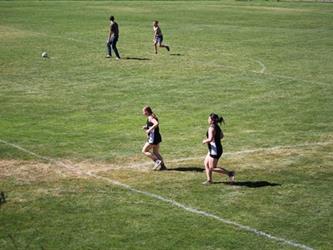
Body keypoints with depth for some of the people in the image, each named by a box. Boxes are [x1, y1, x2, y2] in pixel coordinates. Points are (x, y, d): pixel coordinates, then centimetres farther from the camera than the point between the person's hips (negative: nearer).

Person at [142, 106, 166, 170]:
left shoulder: (150, 117, -14)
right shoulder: (153, 117, 15)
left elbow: (156, 124, -31)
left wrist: (149, 130, -25)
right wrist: (146, 127, 12)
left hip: (153, 138, -10)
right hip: (157, 137, 10)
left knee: (144, 151, -2)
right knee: (156, 153, 16)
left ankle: (157, 161, -9)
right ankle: (162, 166, 12)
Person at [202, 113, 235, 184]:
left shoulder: (211, 128, -21)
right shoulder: (217, 126, 8)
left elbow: (210, 139, -31)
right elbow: (222, 136, 22)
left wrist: (205, 141, -12)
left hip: (215, 150, -10)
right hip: (213, 150, 10)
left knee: (212, 168, -2)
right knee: (206, 163, 16)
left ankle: (229, 173, -2)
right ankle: (209, 180, 21)